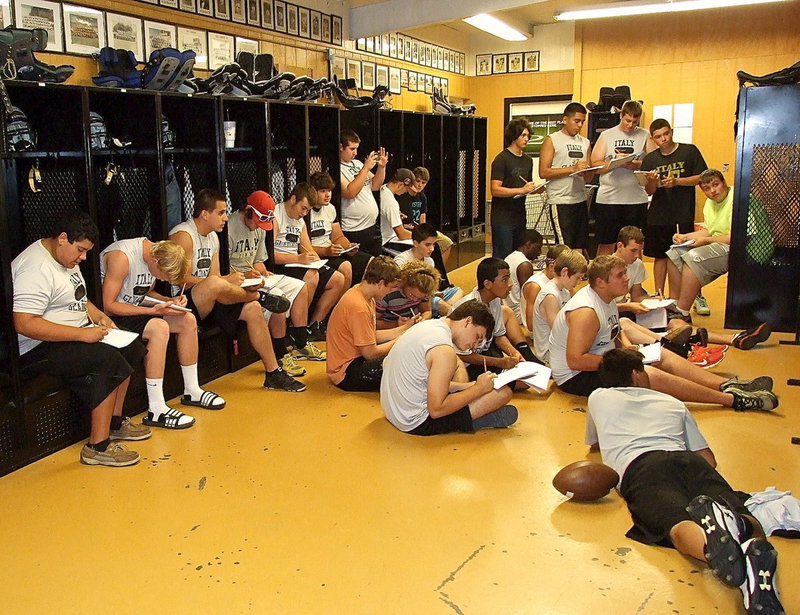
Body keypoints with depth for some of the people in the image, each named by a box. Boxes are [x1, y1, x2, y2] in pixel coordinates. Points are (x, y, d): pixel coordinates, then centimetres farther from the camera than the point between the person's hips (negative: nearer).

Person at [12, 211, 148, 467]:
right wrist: (82, 334, -29)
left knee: (130, 347, 3)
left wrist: (98, 316, 5)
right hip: (38, 349, -11)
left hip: (74, 334, 11)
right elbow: (24, 324, -31)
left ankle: (114, 423, 13)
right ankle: (98, 447, -21)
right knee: (108, 360, -26)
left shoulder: (65, 257, 11)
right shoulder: (36, 269, -22)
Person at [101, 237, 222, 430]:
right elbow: (108, 305, -25)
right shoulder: (122, 257, -26)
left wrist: (169, 301, -6)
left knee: (188, 320, 0)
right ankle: (156, 411, -28)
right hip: (111, 317, -9)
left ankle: (192, 391, 13)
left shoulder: (155, 251, 0)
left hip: (133, 309, 9)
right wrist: (153, 310, -28)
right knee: (159, 327, -31)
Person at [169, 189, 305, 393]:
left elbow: (214, 276, 11)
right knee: (214, 284, -38)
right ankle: (260, 297, -9)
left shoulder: (213, 237, 16)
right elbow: (183, 281, -21)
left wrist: (243, 281, -7)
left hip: (207, 305, 9)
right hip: (183, 303, -9)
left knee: (252, 309, -5)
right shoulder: (183, 236, -14)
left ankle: (273, 373, 0)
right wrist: (227, 281, -18)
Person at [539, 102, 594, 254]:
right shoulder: (551, 140, 0)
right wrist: (572, 168, -16)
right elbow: (543, 172, -12)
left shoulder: (585, 143, 17)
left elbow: (588, 177, 18)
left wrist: (587, 171, -6)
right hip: (560, 201, -6)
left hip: (581, 200, 6)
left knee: (580, 248, 6)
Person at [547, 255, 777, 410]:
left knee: (662, 356, 2)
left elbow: (614, 331, 22)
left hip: (602, 359, 11)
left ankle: (728, 385, -5)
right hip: (576, 377, -11)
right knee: (651, 375, -24)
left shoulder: (605, 298, 5)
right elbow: (575, 360, -32)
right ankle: (734, 400, -21)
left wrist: (629, 347, 0)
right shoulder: (586, 311, -27)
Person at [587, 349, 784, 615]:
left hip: (639, 467, -2)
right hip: (688, 462, 2)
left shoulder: (598, 398, 32)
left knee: (679, 525, -27)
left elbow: (592, 442, 51)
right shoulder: (673, 403, 36)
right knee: (748, 523, -15)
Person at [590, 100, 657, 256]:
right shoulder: (606, 135, 8)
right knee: (605, 244, 4)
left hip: (636, 199, 0)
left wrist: (637, 165, -17)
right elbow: (595, 165, 1)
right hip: (608, 198, 0)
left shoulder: (645, 136, 8)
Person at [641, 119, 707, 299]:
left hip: (683, 215, -3)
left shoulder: (689, 151, 0)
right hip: (658, 215, 3)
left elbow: (702, 177, -3)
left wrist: (677, 181, -15)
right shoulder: (650, 159, 8)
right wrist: (652, 181, -13)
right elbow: (649, 191, 9)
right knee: (660, 256, 10)